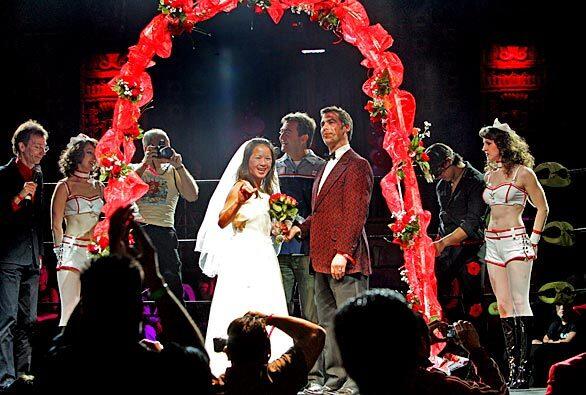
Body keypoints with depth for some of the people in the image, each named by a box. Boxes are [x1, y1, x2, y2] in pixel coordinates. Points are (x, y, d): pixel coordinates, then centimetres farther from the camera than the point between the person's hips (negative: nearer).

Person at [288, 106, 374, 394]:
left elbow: (356, 213, -16)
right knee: (328, 322, 13)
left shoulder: (356, 165, -7)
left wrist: (343, 252, -22)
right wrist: (301, 228, 10)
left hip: (345, 261, -10)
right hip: (322, 260, 10)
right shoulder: (327, 167, 22)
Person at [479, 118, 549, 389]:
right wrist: (490, 235, 17)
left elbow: (542, 207, 1)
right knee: (503, 306, 3)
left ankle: (524, 370, -12)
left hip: (515, 241, -7)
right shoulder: (489, 175, 15)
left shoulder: (522, 173, -4)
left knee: (520, 303, -11)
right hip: (493, 244, 7)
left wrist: (534, 240, -3)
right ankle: (513, 367, 6)